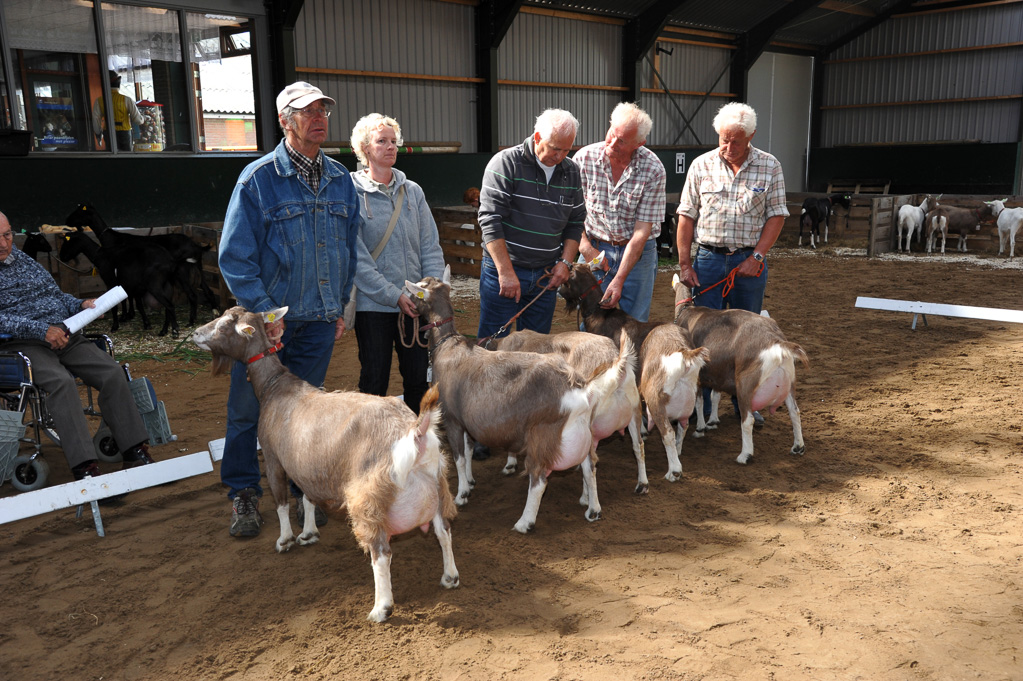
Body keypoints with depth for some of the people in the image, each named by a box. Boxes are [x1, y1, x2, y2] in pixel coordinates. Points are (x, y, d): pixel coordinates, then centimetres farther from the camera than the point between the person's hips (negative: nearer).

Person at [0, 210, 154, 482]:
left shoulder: (25, 261, 21)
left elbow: (56, 294, 27)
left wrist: (81, 305, 7)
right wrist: (40, 330, -22)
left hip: (65, 335, 6)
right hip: (22, 344, -6)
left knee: (112, 372, -14)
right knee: (61, 382, -33)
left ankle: (136, 452, -12)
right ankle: (84, 467, -34)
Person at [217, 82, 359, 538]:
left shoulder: (340, 180, 7)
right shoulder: (258, 178, -8)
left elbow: (349, 249, 14)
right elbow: (235, 254, -9)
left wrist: (340, 306, 10)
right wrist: (264, 312, -14)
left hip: (319, 320, 3)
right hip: (265, 317, -3)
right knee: (248, 408, 6)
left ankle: (305, 491, 27)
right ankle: (243, 493, 24)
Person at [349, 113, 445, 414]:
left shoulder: (413, 191, 8)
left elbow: (430, 246, 7)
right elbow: (357, 258, -11)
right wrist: (394, 295, -15)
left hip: (415, 303, 4)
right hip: (373, 303, -4)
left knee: (418, 378, 10)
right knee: (375, 381, 5)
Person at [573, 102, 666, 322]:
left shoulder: (653, 170, -15)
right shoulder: (584, 158, -11)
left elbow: (642, 231, -17)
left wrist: (619, 279, -23)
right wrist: (586, 247, -14)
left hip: (637, 251, -1)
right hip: (594, 248, 1)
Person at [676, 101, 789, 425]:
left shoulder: (769, 166, 1)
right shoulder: (701, 165, 1)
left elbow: (776, 215, 1)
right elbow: (687, 216, 3)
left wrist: (757, 256, -9)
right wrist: (684, 264, -2)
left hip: (750, 261, 0)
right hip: (708, 257, 0)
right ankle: (699, 406, 12)